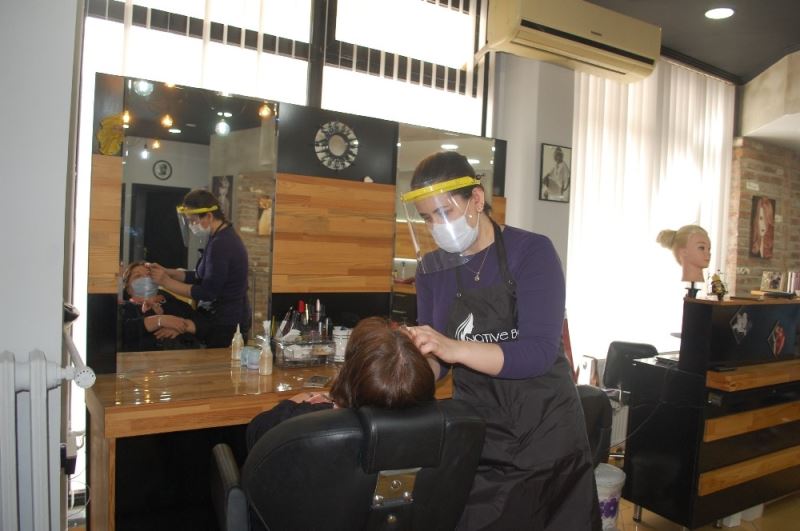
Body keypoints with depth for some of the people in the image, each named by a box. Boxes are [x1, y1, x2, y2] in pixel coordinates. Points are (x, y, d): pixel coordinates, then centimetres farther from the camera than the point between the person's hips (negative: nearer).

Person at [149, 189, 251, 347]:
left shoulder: (221, 244, -22)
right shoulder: (223, 237, 10)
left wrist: (166, 282, -14)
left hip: (225, 326, -9)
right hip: (225, 321, 9)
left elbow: (207, 292, -21)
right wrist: (166, 272, 3)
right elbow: (200, 277, 13)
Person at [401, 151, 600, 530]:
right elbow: (437, 359, 3)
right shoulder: (431, 268, 1)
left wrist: (456, 348, -34)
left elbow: (540, 351, -21)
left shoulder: (532, 251, -12)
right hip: (475, 432, 3)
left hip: (544, 427, -3)